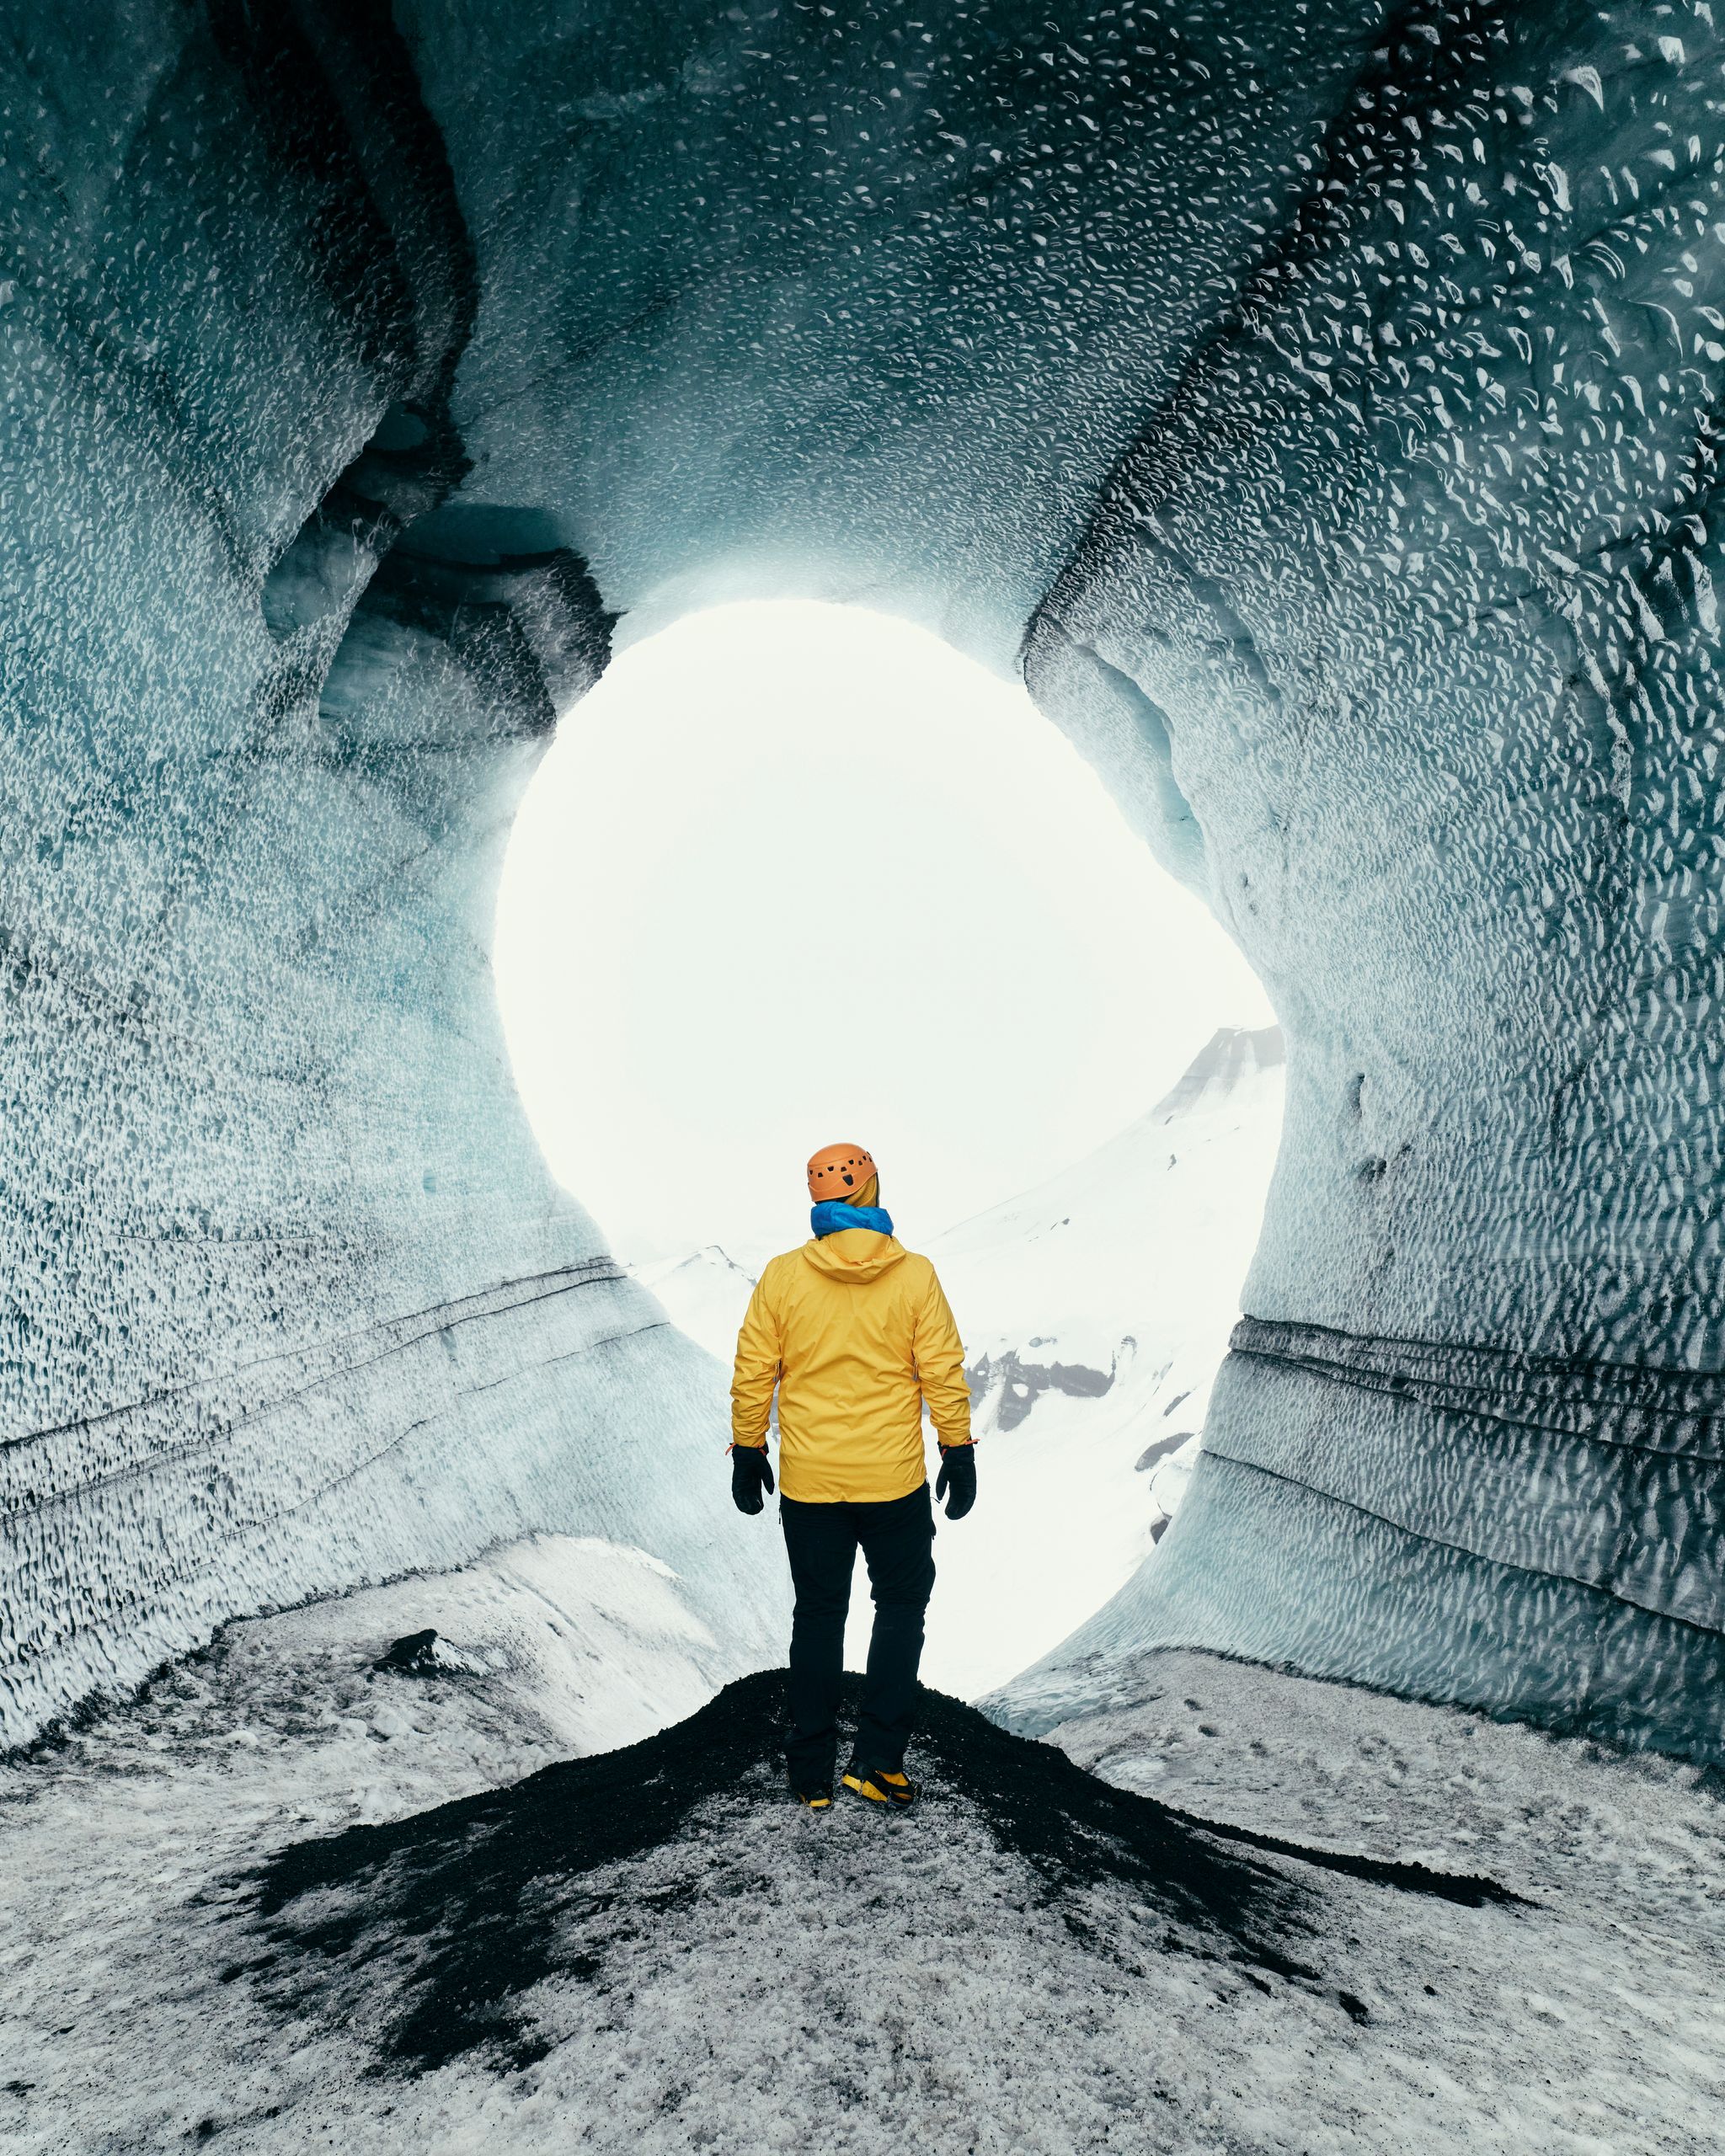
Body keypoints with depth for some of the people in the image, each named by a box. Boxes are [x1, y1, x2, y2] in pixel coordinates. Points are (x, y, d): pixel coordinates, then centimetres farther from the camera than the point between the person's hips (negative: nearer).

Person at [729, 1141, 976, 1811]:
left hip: (807, 1482, 1)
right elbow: (943, 1372, -6)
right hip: (895, 1480, -1)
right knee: (901, 1609, 17)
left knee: (818, 1617, 15)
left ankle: (812, 1775, 22)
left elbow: (752, 1374, -2)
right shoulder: (914, 1275, -8)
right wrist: (958, 1453, 4)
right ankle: (877, 1760, 14)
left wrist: (748, 1452, 9)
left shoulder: (783, 1276, -6)